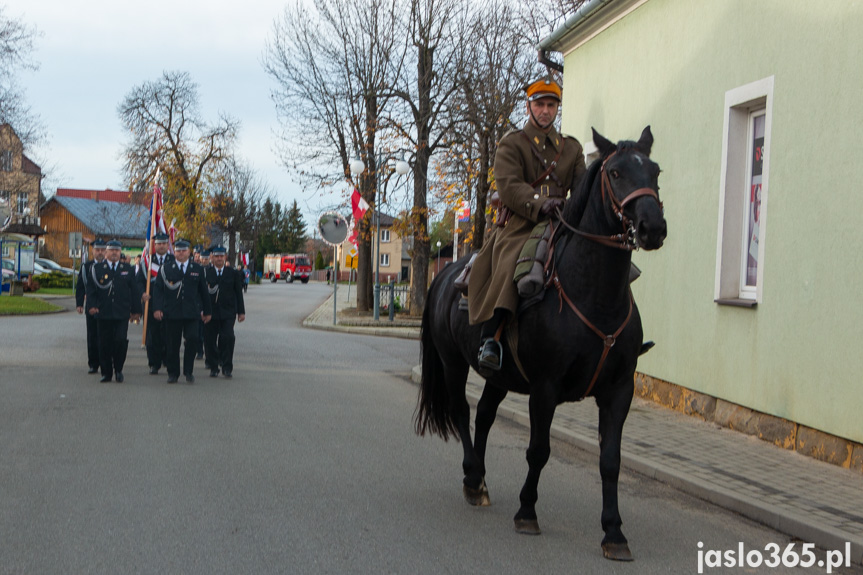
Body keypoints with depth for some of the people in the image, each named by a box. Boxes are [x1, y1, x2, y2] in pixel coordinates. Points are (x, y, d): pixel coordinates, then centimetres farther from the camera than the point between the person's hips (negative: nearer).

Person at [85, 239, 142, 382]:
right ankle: (106, 373, 14)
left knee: (121, 341, -11)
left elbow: (134, 290, 12)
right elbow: (90, 289, 5)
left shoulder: (128, 269, 10)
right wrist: (91, 305, -9)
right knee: (105, 344, 3)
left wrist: (136, 310, 8)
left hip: (122, 313, 0)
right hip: (103, 313, 0)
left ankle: (118, 369, 8)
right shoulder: (96, 268, 7)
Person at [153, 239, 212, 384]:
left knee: (192, 339, -13)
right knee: (172, 344, 1)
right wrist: (157, 308, -9)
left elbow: (203, 291, 15)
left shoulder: (198, 269, 11)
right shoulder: (165, 268, 7)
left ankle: (188, 371, 2)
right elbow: (158, 289, 3)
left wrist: (207, 311, 15)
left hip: (191, 313, 0)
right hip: (172, 313, 0)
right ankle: (173, 373, 13)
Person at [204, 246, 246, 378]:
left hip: (228, 313, 0)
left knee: (228, 338, -11)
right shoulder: (205, 272, 5)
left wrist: (241, 311, 7)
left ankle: (227, 368, -1)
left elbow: (238, 293, 10)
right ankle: (213, 368, 14)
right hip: (211, 312, 0)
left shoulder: (233, 273, 8)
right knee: (210, 340, 2)